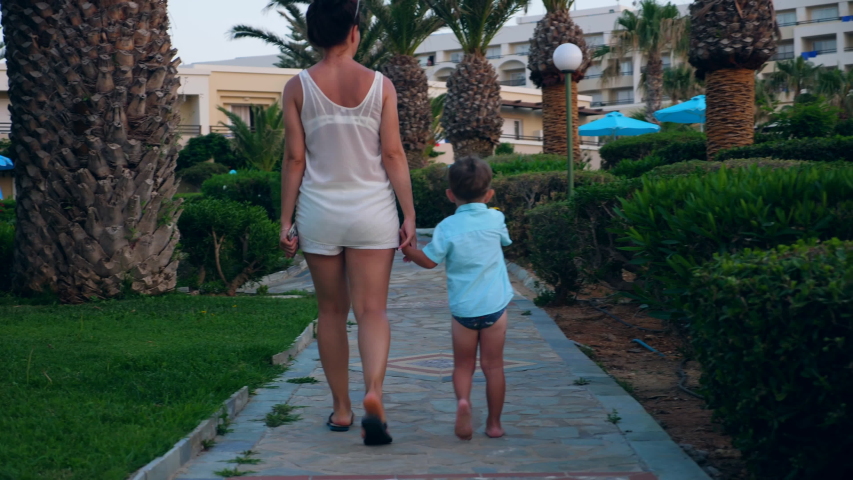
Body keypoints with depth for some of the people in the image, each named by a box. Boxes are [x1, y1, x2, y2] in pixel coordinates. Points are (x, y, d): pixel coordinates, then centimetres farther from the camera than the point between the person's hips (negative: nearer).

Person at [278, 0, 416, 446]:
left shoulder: (298, 87, -2)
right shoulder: (380, 85, -2)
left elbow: (294, 159, -2)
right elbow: (393, 154, -3)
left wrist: (285, 220, 3)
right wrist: (409, 214, 2)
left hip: (319, 211, 1)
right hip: (371, 210, -1)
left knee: (332, 311, 13)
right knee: (372, 310, 0)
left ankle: (341, 408, 21)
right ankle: (373, 392, -22)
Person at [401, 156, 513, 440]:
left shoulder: (447, 227, -9)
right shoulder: (495, 219, -1)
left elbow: (429, 260, -6)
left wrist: (407, 250, 9)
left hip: (463, 308, -1)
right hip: (495, 305, 1)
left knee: (463, 365, 12)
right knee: (493, 365, 10)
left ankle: (463, 400, -15)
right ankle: (494, 423, 14)